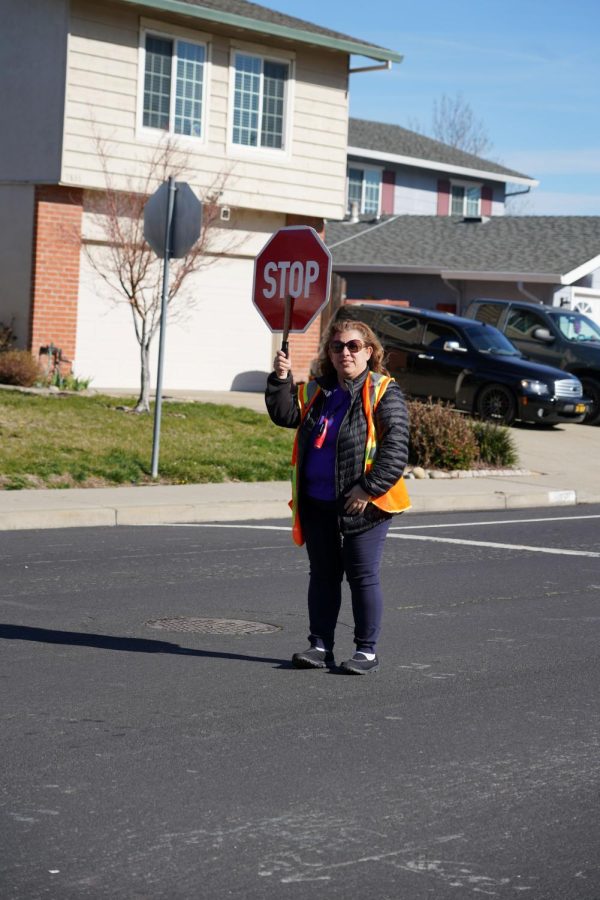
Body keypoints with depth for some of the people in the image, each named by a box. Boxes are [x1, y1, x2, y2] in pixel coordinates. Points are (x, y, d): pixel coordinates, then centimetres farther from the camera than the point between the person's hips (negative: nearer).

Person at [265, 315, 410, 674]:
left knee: (363, 577, 0)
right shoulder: (317, 392, 13)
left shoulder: (383, 392, -7)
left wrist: (369, 487, -20)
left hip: (362, 506, -6)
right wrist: (281, 380, -7)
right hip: (317, 504, 6)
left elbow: (396, 447, -15)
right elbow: (285, 414, 7)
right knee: (322, 575, 12)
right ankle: (321, 645, 20)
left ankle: (367, 650, 9)